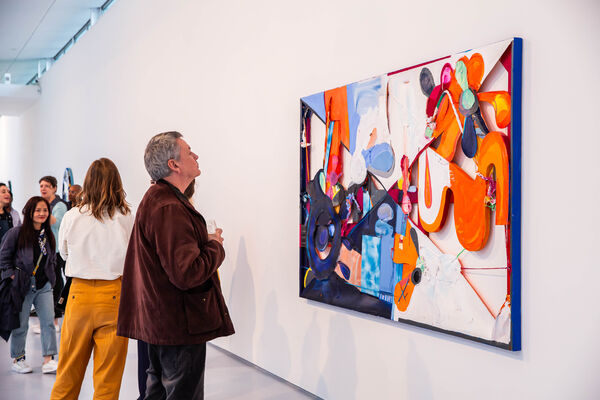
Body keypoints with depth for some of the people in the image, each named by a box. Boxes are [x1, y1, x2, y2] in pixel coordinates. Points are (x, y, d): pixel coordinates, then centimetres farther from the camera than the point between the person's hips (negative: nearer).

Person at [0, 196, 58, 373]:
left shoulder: (48, 235, 9)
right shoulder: (16, 233, -7)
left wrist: (49, 275, 10)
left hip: (44, 285, 4)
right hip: (22, 286, -4)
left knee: (48, 321, -3)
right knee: (20, 324, 5)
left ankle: (48, 360, 1)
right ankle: (18, 359, 21)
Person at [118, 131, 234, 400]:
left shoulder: (155, 199, 14)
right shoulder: (169, 208, -23)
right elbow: (187, 273, -29)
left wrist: (206, 242, 13)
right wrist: (215, 246, -13)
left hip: (160, 322, 11)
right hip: (180, 326, -11)